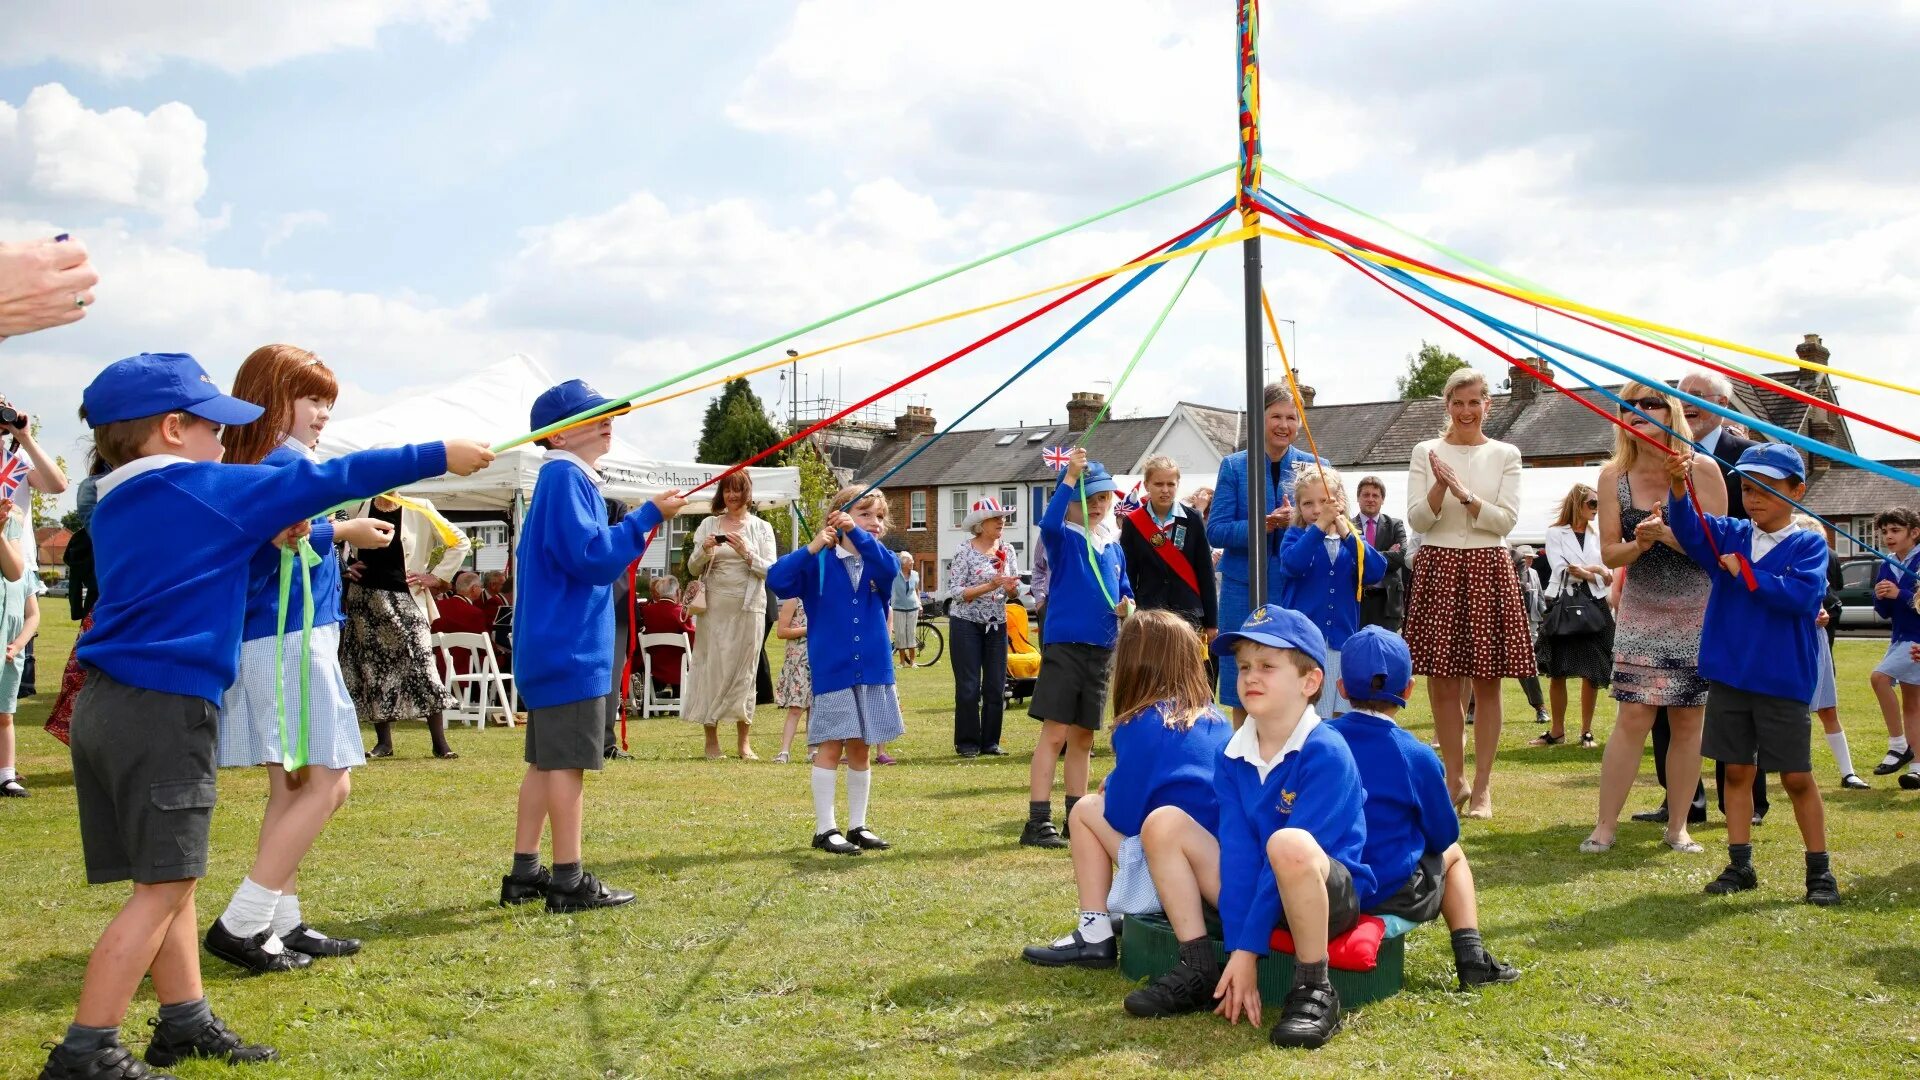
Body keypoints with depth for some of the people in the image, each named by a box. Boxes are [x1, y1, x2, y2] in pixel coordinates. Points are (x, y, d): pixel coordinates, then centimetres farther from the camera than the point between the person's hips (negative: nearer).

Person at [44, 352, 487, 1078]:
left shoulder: (118, 506, 16)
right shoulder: (210, 490, -7)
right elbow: (328, 481, -7)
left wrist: (265, 536, 14)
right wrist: (438, 457, -2)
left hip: (107, 704, 9)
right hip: (163, 709, -9)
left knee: (169, 880, 15)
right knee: (163, 885, -4)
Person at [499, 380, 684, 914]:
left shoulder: (566, 478, 17)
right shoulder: (565, 477, -14)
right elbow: (593, 556, -23)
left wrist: (627, 540, 19)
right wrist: (649, 515, -19)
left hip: (554, 647, 10)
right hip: (570, 649, -10)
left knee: (546, 760, 13)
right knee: (567, 761, -5)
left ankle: (524, 874, 19)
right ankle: (569, 882, 0)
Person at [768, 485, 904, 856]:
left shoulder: (877, 562, 6)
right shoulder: (819, 563, -3)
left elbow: (889, 567, -18)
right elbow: (777, 580, -15)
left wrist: (857, 533, -32)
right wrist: (811, 549, -24)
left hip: (872, 670, 4)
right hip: (831, 671, -4)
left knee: (860, 749, 12)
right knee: (830, 747, -1)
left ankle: (858, 826, 21)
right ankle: (824, 829, 6)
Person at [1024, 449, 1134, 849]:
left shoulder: (1113, 545, 13)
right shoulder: (1064, 538, -5)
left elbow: (1123, 587, 22)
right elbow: (1048, 523, -28)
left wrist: (1127, 605, 0)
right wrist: (1070, 477, -31)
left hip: (1102, 649, 6)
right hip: (1064, 645, -6)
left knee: (1083, 737, 13)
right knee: (1054, 733, -9)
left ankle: (1076, 817, 20)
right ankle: (1037, 822, -8)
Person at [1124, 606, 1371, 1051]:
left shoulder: (1325, 753, -18)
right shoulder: (1232, 756, 1)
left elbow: (1290, 857, -23)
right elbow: (1237, 852, -7)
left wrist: (1248, 948, -23)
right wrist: (1236, 950, -17)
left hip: (1332, 897, -7)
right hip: (1258, 894, 7)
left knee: (1290, 844, -39)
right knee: (1163, 823, -3)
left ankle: (1313, 990, -21)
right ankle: (1200, 971, -3)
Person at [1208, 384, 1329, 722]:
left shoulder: (1315, 466, 7)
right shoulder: (1235, 466, 4)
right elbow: (1215, 531, -2)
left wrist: (1298, 521, -16)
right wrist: (1262, 526, -18)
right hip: (1244, 588, 0)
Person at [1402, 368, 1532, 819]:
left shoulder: (1505, 455, 5)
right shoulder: (1426, 452, 6)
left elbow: (1507, 520, -3)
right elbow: (1417, 520, 0)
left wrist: (1466, 494, -15)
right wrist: (1440, 487, -16)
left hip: (1488, 570, 0)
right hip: (1438, 567, 1)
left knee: (1487, 681, 1)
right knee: (1442, 681, 2)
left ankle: (1482, 785, 9)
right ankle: (1454, 779, 15)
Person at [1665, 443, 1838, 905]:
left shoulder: (1808, 545, -5)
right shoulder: (1730, 535, 6)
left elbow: (1802, 594, -20)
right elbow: (1688, 529, -11)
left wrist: (1745, 572, -17)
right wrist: (1679, 487, -29)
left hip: (1783, 681, -3)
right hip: (1728, 677, 4)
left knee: (1797, 777, 4)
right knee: (1737, 771, 10)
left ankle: (1819, 871, 16)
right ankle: (1740, 866, 19)